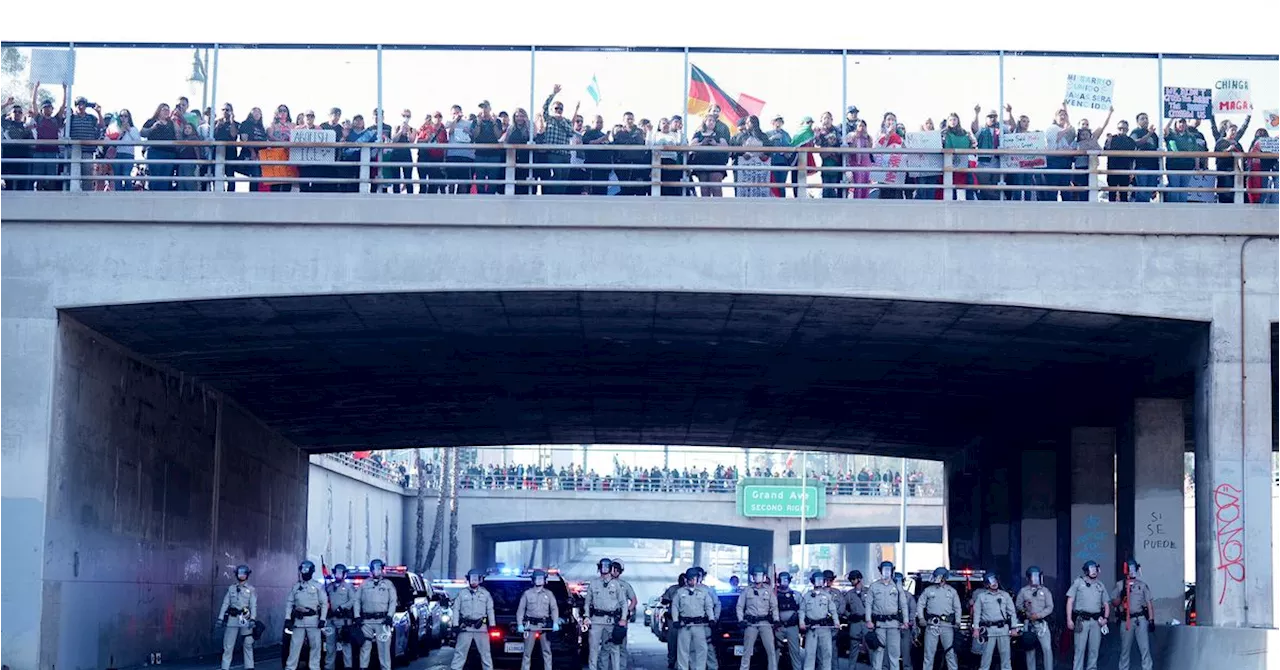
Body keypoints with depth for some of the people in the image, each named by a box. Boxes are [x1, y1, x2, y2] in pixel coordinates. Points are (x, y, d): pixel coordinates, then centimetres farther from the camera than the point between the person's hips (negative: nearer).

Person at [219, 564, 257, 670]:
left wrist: (252, 619, -16)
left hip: (245, 619, -1)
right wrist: (220, 618, 2)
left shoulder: (251, 589, 5)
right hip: (232, 619, 1)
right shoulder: (231, 588, 10)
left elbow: (253, 605, -3)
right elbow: (225, 604, 9)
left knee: (248, 645, 3)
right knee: (228, 645, 0)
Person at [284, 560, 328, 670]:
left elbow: (324, 603, 0)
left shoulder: (317, 586, 3)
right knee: (294, 645, 1)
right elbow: (289, 603, 11)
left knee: (315, 645, 0)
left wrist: (322, 619, -8)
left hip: (313, 620, -2)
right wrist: (288, 618, 1)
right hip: (298, 621, 2)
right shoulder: (295, 587, 12)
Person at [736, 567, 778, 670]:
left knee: (771, 649, -6)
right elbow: (740, 606, 9)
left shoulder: (769, 591, 11)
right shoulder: (746, 591, 9)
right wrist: (741, 620, -3)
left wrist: (776, 620, -1)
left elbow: (774, 606, 11)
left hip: (765, 623, 1)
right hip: (750, 623, -1)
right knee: (747, 651, -1)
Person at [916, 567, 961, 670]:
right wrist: (921, 618, -2)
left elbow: (957, 608, 14)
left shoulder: (952, 591, 12)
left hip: (947, 624, 0)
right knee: (929, 651, -1)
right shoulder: (928, 590, 11)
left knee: (950, 651, -1)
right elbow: (920, 605, 11)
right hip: (932, 624, 0)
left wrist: (957, 622, 3)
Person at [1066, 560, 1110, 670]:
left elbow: (1106, 604, 19)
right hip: (1082, 620, -4)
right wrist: (1069, 619, -7)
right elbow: (1070, 601, 1)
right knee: (1080, 649, -7)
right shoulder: (1078, 582, 4)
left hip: (1096, 621, 4)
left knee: (1094, 650, 6)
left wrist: (1105, 618, 1)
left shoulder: (1100, 585, 16)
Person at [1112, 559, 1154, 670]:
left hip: (1141, 619, -1)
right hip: (1126, 620, 1)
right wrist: (1121, 596, -10)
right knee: (1125, 648, 4)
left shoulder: (1142, 585, 10)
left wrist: (1151, 619, 2)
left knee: (1145, 647, -7)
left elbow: (1149, 603, 9)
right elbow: (1114, 603, 9)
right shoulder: (1119, 585, 10)